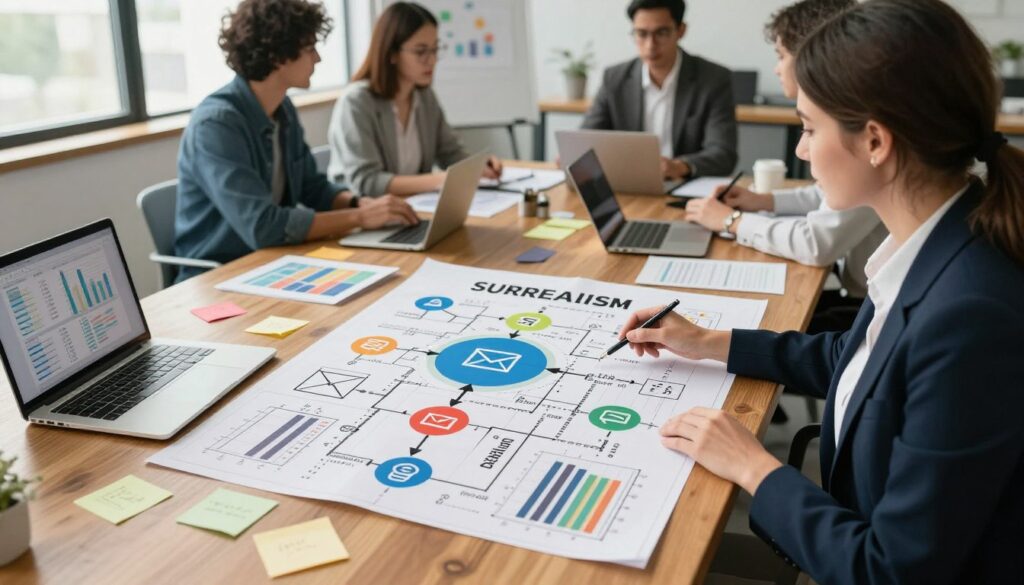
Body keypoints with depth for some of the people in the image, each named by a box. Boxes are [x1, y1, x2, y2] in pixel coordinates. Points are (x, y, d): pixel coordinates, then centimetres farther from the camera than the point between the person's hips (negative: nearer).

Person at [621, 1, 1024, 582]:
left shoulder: (971, 316, -33)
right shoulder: (929, 243, -6)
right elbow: (856, 360, 14)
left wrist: (754, 468, -16)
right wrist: (709, 343, 10)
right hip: (864, 529, 7)